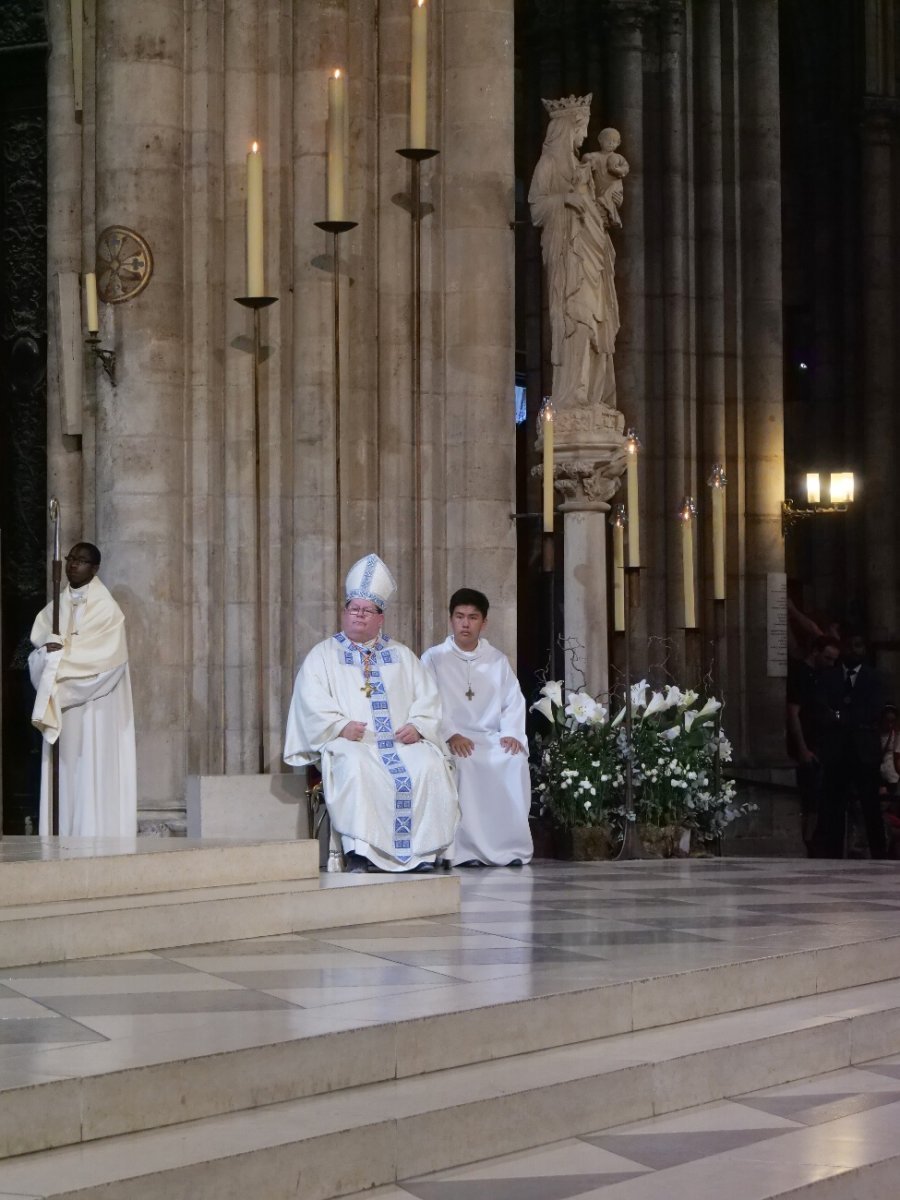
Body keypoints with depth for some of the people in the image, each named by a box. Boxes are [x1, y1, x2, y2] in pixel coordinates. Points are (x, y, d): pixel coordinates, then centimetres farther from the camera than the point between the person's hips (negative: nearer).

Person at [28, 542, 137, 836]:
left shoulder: (106, 608, -4)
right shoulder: (55, 607, 12)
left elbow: (105, 658, -13)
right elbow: (38, 653, 5)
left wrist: (62, 654, -11)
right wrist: (52, 652, -16)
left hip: (93, 707, -5)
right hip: (59, 706, 5)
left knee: (93, 773, -7)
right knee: (63, 776, 2)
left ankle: (95, 838, -7)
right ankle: (62, 840, 3)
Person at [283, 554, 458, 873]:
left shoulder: (401, 656, 24)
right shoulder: (323, 655, 15)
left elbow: (427, 696, 15)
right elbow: (312, 701, 0)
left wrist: (417, 726, -7)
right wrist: (341, 726, -17)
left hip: (401, 741, 3)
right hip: (350, 742, -2)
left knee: (429, 765, -28)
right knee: (354, 768, -37)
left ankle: (424, 850, -25)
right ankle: (358, 851, -36)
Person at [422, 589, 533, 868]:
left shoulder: (497, 661, 19)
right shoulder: (434, 658, 9)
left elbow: (514, 702, 9)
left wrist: (511, 733, -11)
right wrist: (451, 735, -19)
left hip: (491, 738, 3)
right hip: (450, 739, -2)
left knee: (516, 761, -30)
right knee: (464, 763, -36)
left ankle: (511, 847, -26)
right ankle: (465, 849, -33)